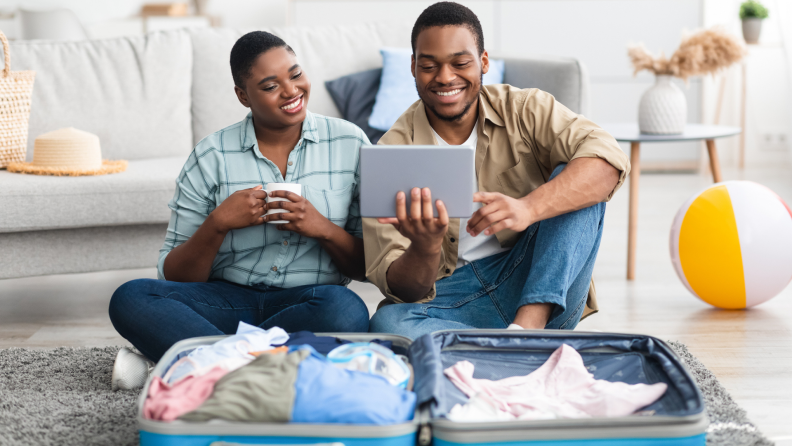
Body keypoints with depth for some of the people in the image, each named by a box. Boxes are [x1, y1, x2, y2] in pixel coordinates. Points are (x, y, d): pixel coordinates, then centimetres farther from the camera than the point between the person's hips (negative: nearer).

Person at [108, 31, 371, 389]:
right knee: (130, 298, -25)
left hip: (307, 303, 0)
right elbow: (174, 278, 2)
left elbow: (370, 267, 4)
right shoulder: (211, 157, 3)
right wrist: (217, 224, -15)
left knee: (346, 309, -37)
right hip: (227, 300, 1)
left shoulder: (350, 144, 4)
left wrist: (325, 229, -15)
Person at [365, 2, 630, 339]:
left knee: (571, 178, -20)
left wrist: (527, 209, -38)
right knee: (388, 322, -33)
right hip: (448, 300, -1)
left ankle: (528, 324, -32)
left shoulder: (524, 110, -2)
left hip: (544, 293, 2)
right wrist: (424, 250, -35)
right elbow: (398, 287, -10)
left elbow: (608, 159, -21)